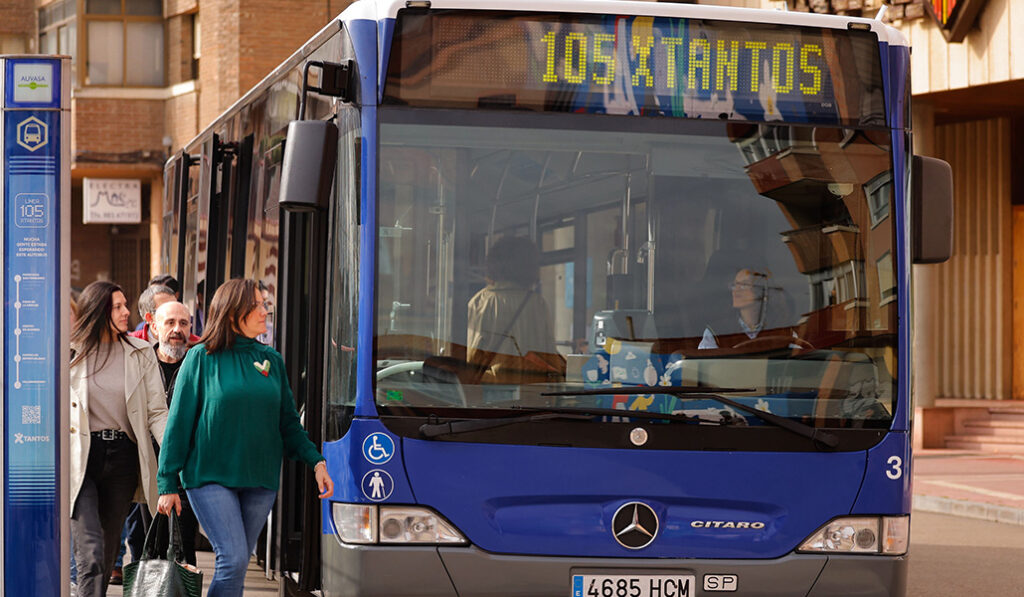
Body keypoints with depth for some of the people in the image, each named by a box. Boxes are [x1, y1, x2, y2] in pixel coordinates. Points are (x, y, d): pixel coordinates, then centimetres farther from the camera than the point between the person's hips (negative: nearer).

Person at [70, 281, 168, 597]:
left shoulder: (141, 353, 5)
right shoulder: (70, 352, -1)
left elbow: (157, 412, 2)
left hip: (122, 458, 3)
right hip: (80, 458, -3)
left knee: (108, 550, 11)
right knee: (91, 551, -15)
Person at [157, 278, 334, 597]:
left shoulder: (271, 360, 9)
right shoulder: (202, 358, -3)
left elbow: (288, 424, 15)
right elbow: (179, 423, -2)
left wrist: (316, 462, 2)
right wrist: (168, 484, -4)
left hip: (259, 481, 4)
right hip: (210, 477, -4)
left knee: (237, 564, 7)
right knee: (232, 559, -16)